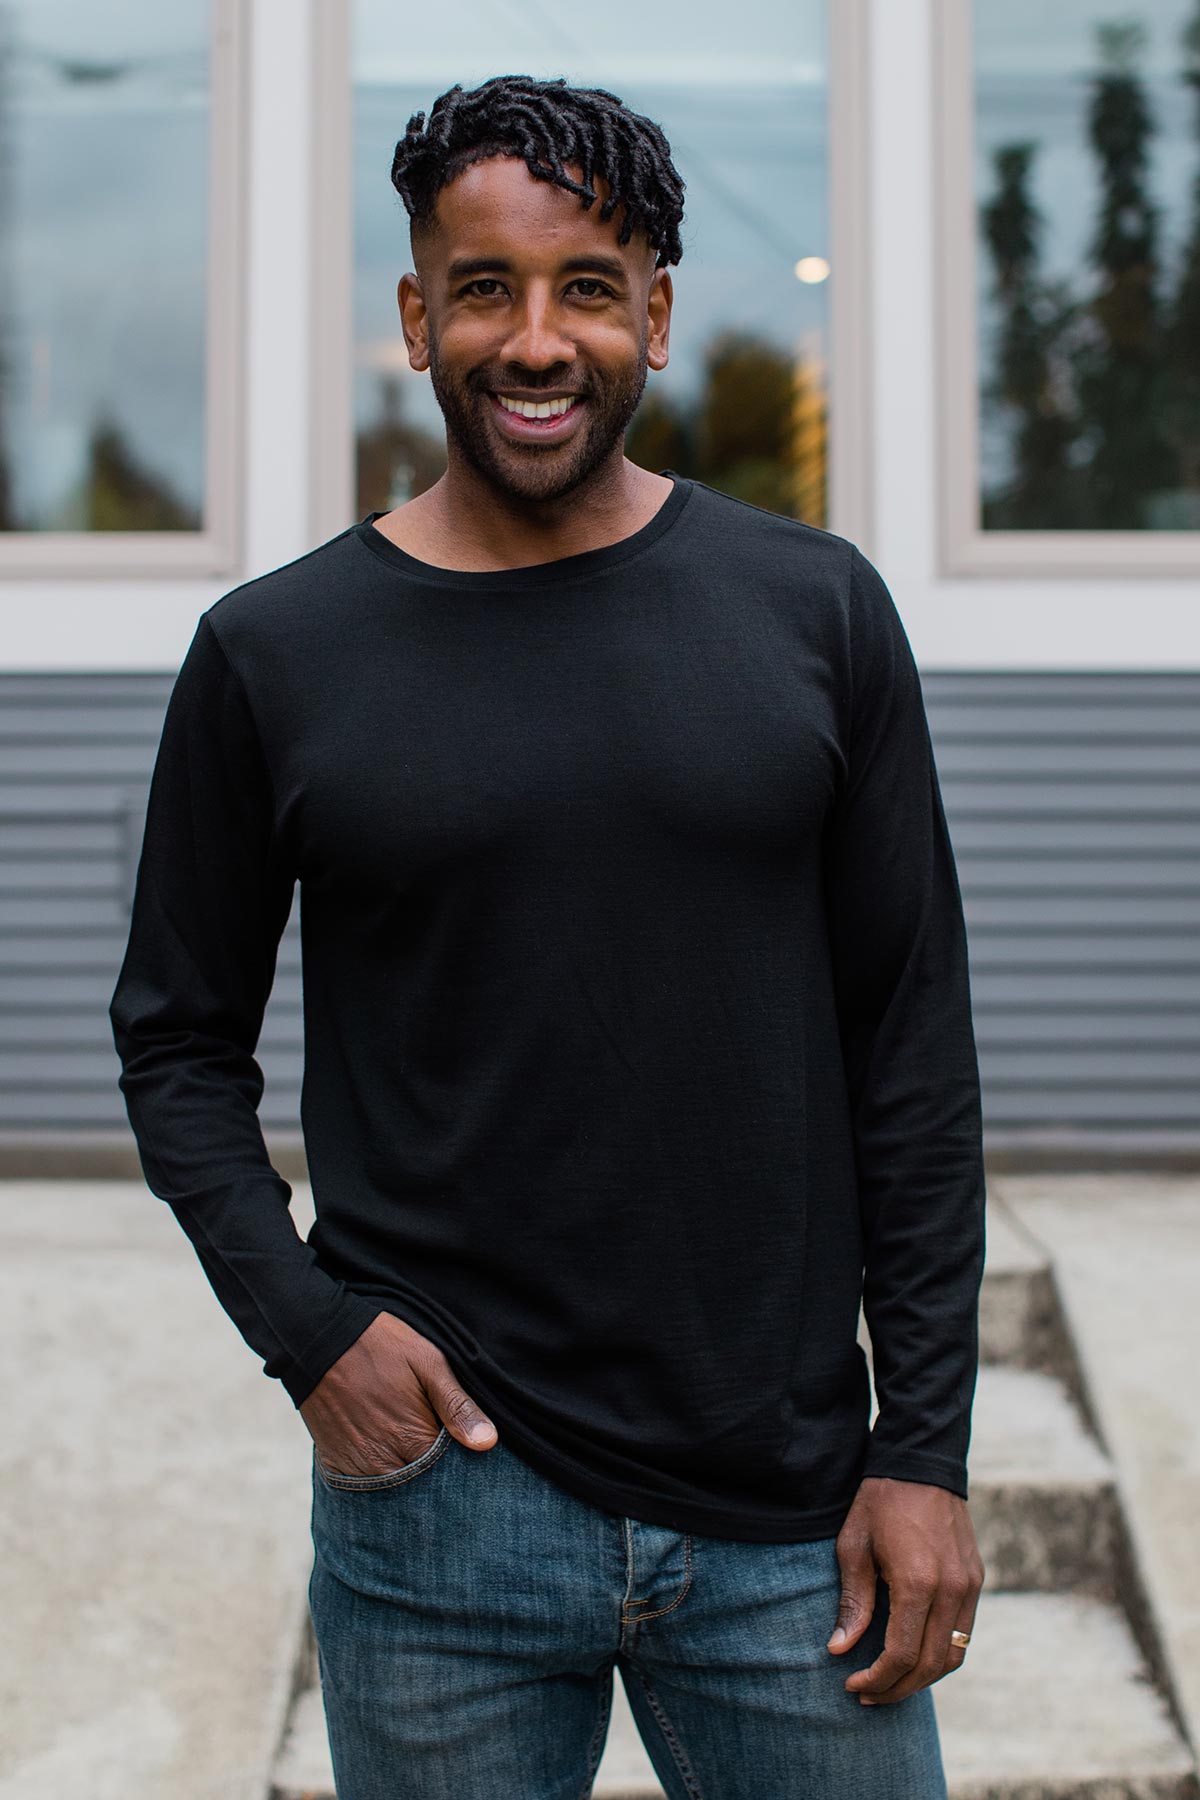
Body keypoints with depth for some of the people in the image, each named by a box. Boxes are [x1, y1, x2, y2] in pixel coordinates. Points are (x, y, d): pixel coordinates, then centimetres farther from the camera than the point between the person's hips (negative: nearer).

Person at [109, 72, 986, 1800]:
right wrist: (300, 1322, -8)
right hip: (440, 1500, 0)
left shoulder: (815, 612, 0)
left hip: (791, 1514, 1)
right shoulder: (277, 653, -1)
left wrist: (928, 1449, -1)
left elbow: (914, 1045, 2)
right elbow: (180, 1038, 7)